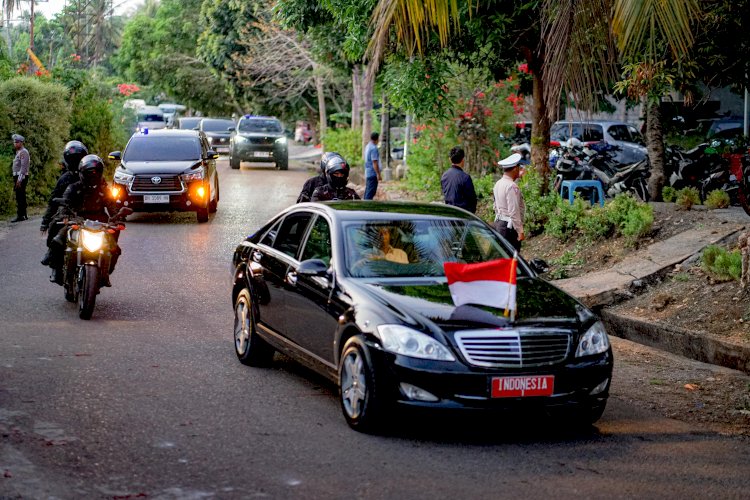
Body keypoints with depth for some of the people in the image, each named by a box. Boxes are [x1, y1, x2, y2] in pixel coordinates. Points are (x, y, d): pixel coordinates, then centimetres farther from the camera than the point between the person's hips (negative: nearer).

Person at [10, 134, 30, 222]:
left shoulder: (23, 152, -11)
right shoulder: (19, 152, 20)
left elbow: (23, 167, -19)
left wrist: (19, 179, -23)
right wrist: (15, 179, 20)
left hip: (21, 177, -10)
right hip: (18, 177, 10)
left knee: (20, 197, -12)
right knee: (21, 197, 13)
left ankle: (20, 216, -14)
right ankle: (23, 215, 17)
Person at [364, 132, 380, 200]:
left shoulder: (368, 146, 13)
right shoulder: (374, 148, -17)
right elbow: (374, 162, -21)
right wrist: (378, 174, -19)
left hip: (368, 173, 10)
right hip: (373, 174, -10)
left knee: (368, 191, 13)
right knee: (371, 192, -9)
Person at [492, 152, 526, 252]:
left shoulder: (498, 184, 11)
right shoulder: (512, 186, -18)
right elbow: (514, 212, -20)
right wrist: (520, 231, -18)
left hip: (498, 223, 10)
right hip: (509, 226, -10)